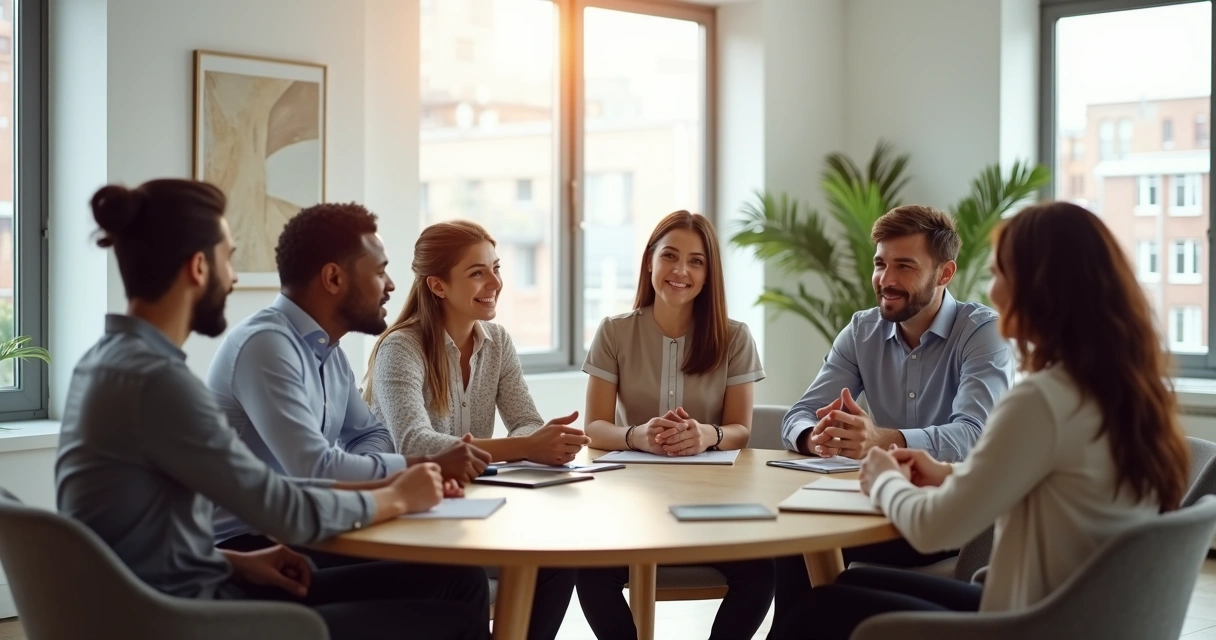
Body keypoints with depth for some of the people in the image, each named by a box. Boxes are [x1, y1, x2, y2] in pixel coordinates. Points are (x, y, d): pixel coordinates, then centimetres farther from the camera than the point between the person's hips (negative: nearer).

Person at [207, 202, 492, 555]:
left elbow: (370, 434, 18)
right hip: (245, 546, -8)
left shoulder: (328, 350, 9)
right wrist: (427, 465, -15)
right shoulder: (266, 344, -19)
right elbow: (315, 469, -26)